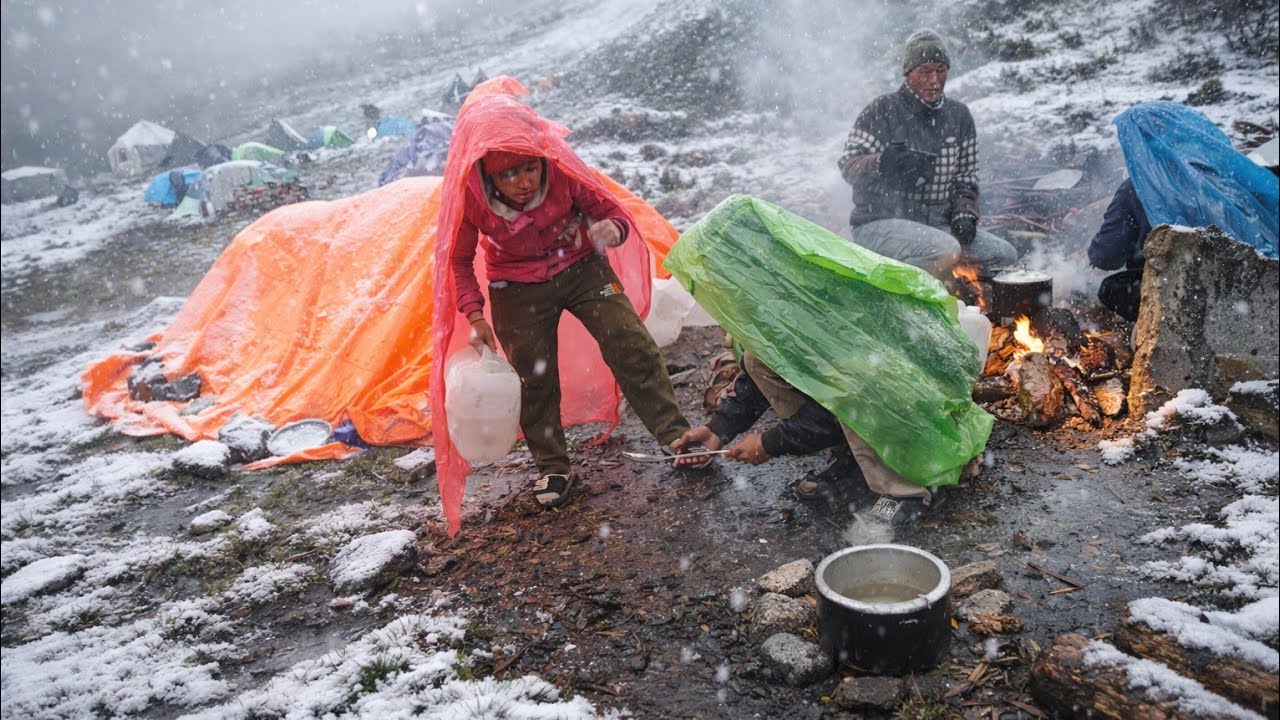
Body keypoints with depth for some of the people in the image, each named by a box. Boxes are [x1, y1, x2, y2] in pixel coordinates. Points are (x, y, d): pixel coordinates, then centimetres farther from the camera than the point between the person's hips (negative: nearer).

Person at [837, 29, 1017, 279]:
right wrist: (881, 163, -32)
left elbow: (966, 175, 19)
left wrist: (964, 211, -1)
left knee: (1005, 255, -11)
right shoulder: (883, 110, -4)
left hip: (937, 224, 6)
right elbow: (848, 166, -11)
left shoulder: (959, 116, 14)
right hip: (879, 223, -6)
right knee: (947, 252, -33)